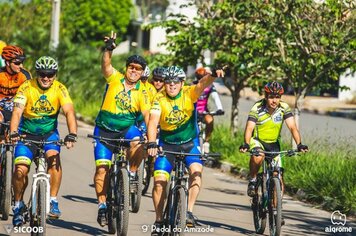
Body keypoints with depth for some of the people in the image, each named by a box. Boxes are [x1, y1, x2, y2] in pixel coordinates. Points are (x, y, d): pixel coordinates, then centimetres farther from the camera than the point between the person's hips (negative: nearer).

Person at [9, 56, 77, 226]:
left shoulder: (60, 89, -13)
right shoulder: (26, 88, -17)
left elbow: (69, 112, -24)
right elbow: (17, 111, -27)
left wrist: (72, 135, -40)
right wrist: (13, 133, -45)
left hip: (49, 133, 1)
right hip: (27, 134, -1)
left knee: (54, 158, -28)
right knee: (20, 170, -15)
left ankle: (53, 201, -16)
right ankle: (18, 205, 11)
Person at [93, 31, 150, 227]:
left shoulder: (142, 93, -5)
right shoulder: (114, 79, -5)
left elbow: (147, 114, -14)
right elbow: (106, 64, -20)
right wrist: (109, 48, -39)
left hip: (127, 128, 0)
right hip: (104, 128, 0)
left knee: (138, 143, -33)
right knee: (102, 167, -7)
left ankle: (132, 174, -8)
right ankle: (102, 205, 5)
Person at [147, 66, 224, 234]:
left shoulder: (189, 93, -15)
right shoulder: (159, 99, -16)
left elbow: (203, 83, -35)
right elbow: (153, 121, -29)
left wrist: (213, 75, -58)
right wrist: (151, 144, -45)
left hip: (189, 143, 0)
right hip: (167, 144, 0)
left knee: (196, 170, -26)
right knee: (159, 181, -9)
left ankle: (189, 211, -21)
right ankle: (159, 221, 6)